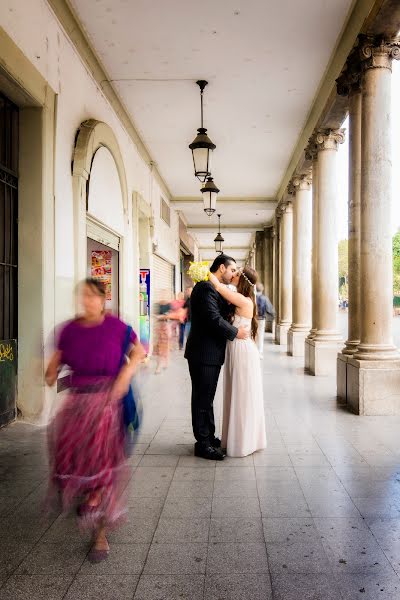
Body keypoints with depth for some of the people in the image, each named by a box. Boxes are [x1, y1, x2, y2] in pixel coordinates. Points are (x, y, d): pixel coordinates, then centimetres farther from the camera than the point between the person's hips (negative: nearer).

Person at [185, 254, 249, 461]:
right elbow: (213, 318, -24)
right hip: (203, 353, -10)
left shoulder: (214, 288, 17)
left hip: (212, 353, 10)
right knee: (202, 398, 0)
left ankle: (209, 437, 28)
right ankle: (202, 443, 10)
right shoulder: (206, 287, -17)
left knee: (206, 397, 17)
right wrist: (236, 332, -13)